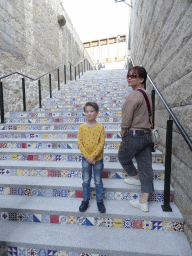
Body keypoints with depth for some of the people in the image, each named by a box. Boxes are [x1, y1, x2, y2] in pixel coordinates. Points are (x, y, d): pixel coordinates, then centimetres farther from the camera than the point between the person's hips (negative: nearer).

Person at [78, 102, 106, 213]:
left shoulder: (100, 127, -9)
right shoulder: (82, 127, -3)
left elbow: (102, 143, -12)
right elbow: (80, 143, -4)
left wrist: (92, 156, -17)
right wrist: (87, 156, -13)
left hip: (98, 158, -2)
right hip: (86, 158, 2)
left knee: (98, 181, 12)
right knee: (86, 181, 13)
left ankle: (100, 200, 30)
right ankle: (85, 200, 31)